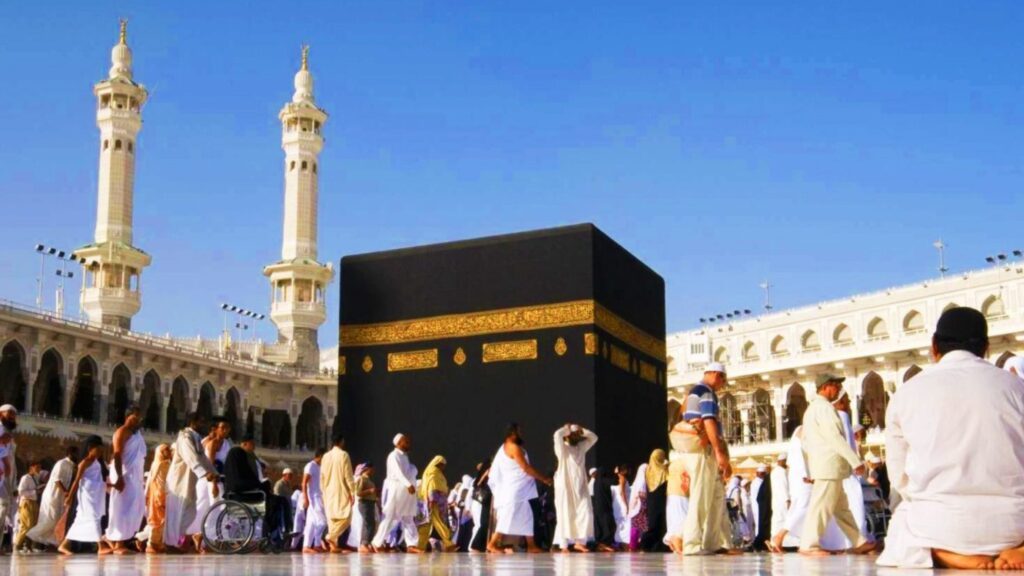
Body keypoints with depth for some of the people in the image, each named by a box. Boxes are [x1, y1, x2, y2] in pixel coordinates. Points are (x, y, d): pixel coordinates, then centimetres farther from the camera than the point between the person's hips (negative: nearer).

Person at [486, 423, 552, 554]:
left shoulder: (505, 447, 17)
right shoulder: (514, 447, -14)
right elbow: (526, 468, -16)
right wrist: (544, 478, -7)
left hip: (517, 491, 10)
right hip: (514, 490, -10)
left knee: (526, 517, 8)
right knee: (508, 517, -11)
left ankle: (531, 545, 8)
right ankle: (492, 543, -10)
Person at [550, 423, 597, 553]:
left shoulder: (581, 447, 14)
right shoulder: (562, 448, -4)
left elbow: (593, 437, 19)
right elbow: (557, 435, -22)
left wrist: (581, 430, 9)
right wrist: (566, 428, -3)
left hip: (581, 487, 6)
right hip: (566, 487, -6)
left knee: (586, 514, -1)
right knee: (565, 516, -6)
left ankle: (579, 542, 6)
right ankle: (564, 545, -4)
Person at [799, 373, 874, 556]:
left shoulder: (812, 408, 19)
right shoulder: (824, 407, -13)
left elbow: (806, 442, 21)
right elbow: (835, 437, -19)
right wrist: (856, 461, -18)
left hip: (822, 465, 10)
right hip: (829, 466, -10)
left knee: (842, 507, 12)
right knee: (822, 506, -7)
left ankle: (858, 543, 16)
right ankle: (809, 545, -5)